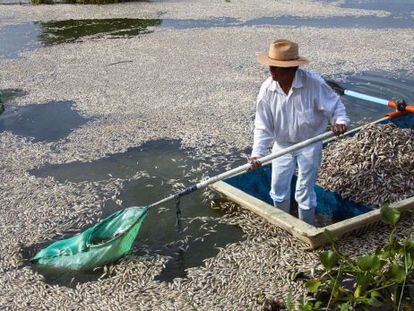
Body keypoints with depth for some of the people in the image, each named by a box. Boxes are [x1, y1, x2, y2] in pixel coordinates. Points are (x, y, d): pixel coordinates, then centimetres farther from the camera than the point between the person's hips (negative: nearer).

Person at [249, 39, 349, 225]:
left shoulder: (313, 82, -25)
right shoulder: (267, 89, -16)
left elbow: (335, 105, -13)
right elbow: (263, 125, -11)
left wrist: (340, 121, -35)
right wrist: (257, 153, -20)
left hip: (310, 145, -3)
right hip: (282, 145, 3)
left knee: (304, 192, 4)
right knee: (278, 190, 13)